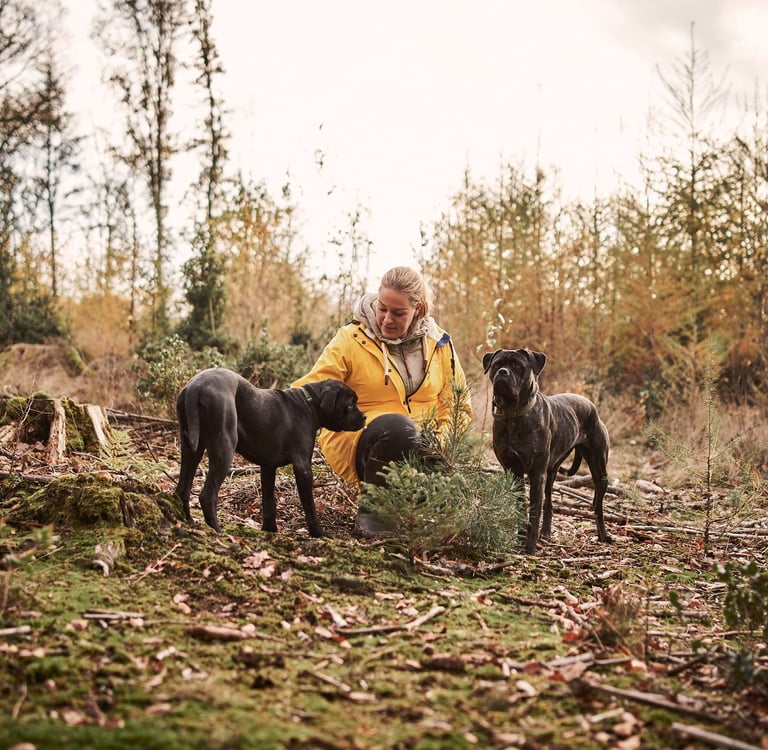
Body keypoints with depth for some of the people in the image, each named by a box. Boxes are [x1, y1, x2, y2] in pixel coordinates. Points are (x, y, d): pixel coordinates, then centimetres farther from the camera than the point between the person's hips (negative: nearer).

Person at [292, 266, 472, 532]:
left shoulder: (438, 343, 4)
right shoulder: (351, 339, -6)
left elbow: (458, 405, 10)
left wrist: (439, 443, -8)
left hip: (420, 446, 4)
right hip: (361, 441, -4)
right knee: (397, 426, -37)